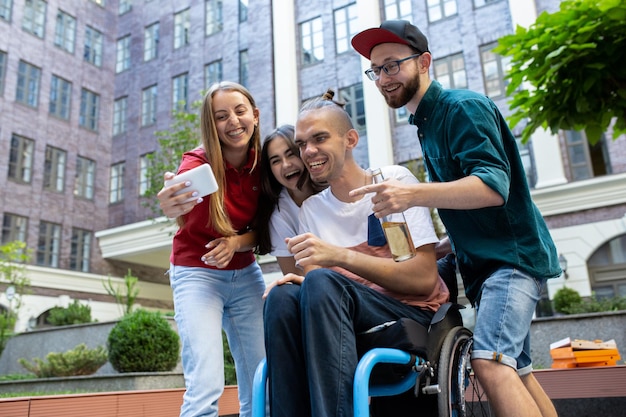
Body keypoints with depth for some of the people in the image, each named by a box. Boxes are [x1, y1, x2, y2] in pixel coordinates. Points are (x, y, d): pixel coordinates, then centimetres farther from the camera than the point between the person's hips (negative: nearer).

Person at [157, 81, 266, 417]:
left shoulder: (262, 163, -8)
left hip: (245, 274, 4)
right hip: (197, 273, -4)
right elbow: (182, 199, -43)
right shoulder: (199, 164, -19)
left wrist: (238, 242, -20)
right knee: (205, 386, -15)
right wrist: (171, 207, -66)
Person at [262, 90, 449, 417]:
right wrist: (295, 280, -21)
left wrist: (338, 255, -24)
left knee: (322, 282, -30)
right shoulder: (311, 208, 10)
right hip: (349, 324, 4)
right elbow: (314, 288, 4)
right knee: (282, 297, -25)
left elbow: (425, 278, -14)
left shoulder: (394, 180, -4)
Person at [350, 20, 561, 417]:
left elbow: (494, 185, -27)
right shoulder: (425, 124, 15)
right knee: (517, 371, 12)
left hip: (512, 254, -10)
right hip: (483, 262, 10)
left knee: (490, 362, -23)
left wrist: (414, 194, -40)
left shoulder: (464, 106, -12)